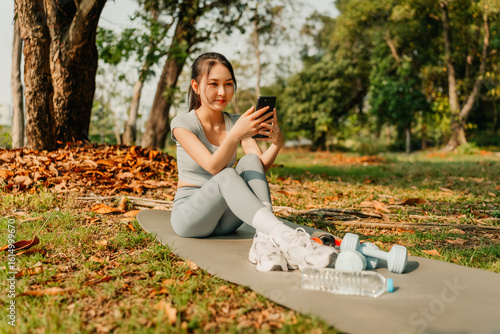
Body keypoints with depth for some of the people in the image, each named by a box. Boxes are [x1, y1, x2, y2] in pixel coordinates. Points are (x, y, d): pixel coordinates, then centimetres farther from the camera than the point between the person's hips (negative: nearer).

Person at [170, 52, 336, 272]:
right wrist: (235, 134, -43)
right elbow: (213, 167, -25)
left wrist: (277, 143, -30)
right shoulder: (182, 124, -8)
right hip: (189, 216, -4)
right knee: (227, 176, -35)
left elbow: (260, 166, -10)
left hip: (225, 220, 4)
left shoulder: (236, 122, 7)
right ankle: (283, 236, -55)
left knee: (250, 161, -24)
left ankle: (264, 241, -43)